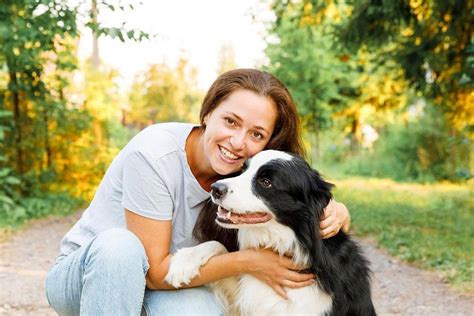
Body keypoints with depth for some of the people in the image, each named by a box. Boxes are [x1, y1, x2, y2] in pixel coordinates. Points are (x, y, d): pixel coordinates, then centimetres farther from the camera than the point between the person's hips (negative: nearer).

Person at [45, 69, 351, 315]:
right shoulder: (154, 155, -28)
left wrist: (336, 210, -28)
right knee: (119, 245, -38)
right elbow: (155, 270, -25)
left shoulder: (247, 174, -12)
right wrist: (248, 261, -30)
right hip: (82, 273, -3)